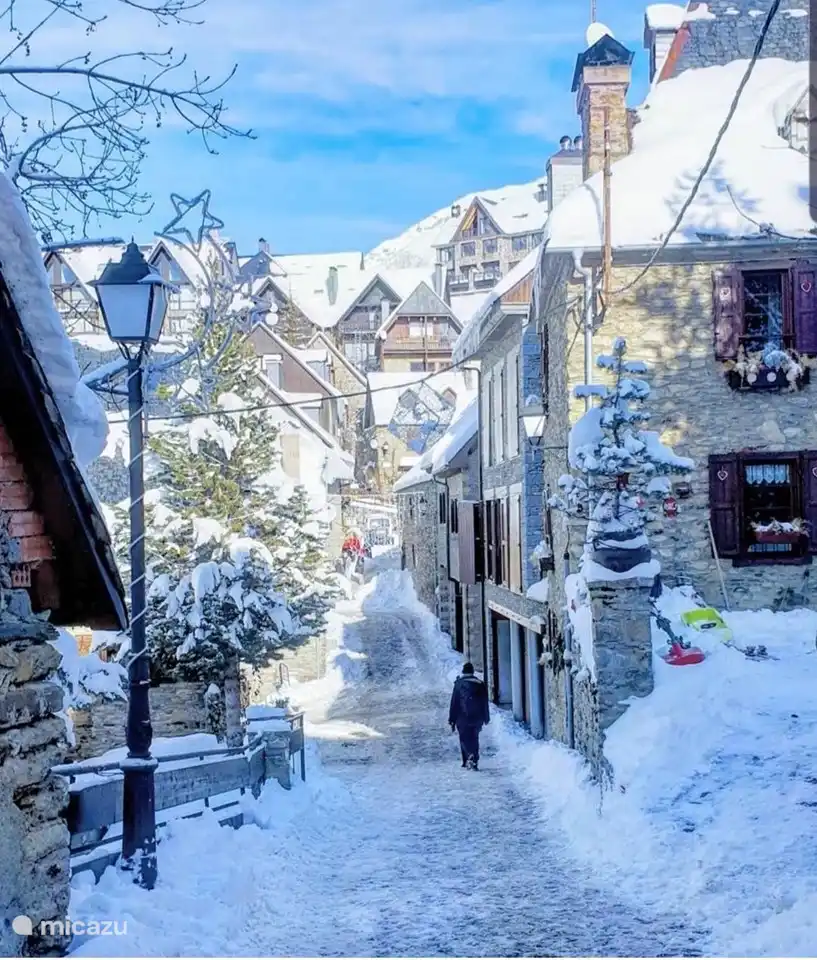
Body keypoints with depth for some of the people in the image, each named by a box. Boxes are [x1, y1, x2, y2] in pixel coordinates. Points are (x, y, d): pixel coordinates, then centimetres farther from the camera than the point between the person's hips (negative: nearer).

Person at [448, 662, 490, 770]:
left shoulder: (459, 684, -4)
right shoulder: (480, 684, 5)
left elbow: (454, 703, -4)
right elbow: (485, 703, 10)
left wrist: (452, 720, 1)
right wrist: (486, 717, 19)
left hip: (463, 717, -3)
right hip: (477, 717, 3)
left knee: (464, 738, 4)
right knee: (474, 738, 12)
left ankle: (470, 755, -20)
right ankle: (474, 761, 9)